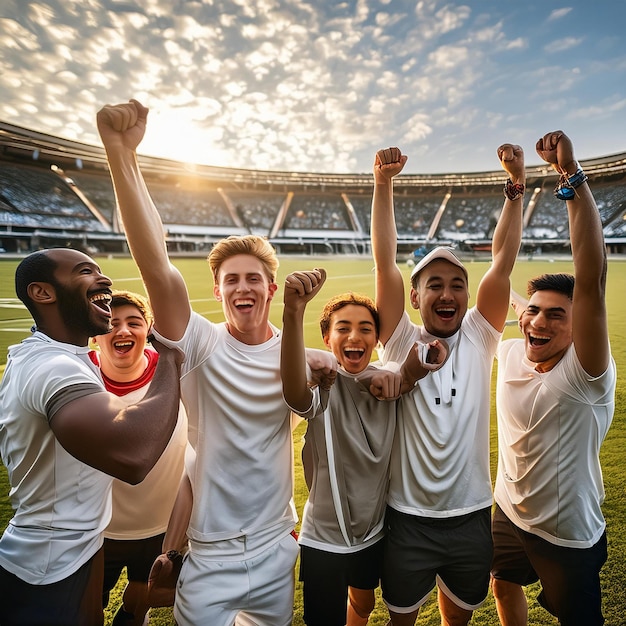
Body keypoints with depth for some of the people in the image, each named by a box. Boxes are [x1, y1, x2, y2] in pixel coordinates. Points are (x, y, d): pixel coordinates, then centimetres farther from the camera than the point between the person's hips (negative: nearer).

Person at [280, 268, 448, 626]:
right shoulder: (323, 384, -25)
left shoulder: (388, 381, -7)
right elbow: (295, 392, -46)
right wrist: (294, 310, -63)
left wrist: (414, 368, -41)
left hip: (375, 529, 5)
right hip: (325, 538, -4)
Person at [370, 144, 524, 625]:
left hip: (472, 517, 2)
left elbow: (504, 261, -10)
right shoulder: (401, 343, -10)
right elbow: (386, 263, -18)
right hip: (408, 519, -2)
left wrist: (516, 186, -15)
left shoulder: (478, 338, -4)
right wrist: (383, 183, -23)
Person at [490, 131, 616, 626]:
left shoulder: (585, 374, -28)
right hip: (510, 515, 5)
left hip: (570, 536, -5)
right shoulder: (509, 353, -13)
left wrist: (572, 178, -44)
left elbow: (592, 276, -42)